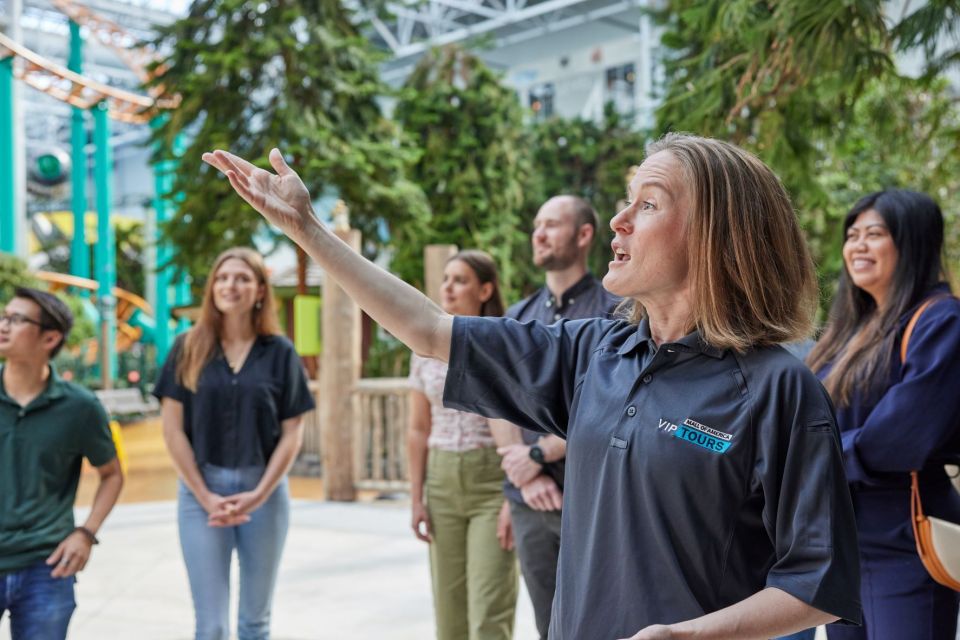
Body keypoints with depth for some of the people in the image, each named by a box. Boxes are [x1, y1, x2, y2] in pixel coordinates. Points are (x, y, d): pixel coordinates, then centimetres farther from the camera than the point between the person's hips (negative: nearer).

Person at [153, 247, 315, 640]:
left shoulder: (279, 352, 2)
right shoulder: (188, 349, 1)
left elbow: (292, 433, 1)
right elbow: (173, 430, -1)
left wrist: (258, 495, -10)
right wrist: (205, 496, -8)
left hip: (264, 491, 1)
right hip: (201, 490, 0)